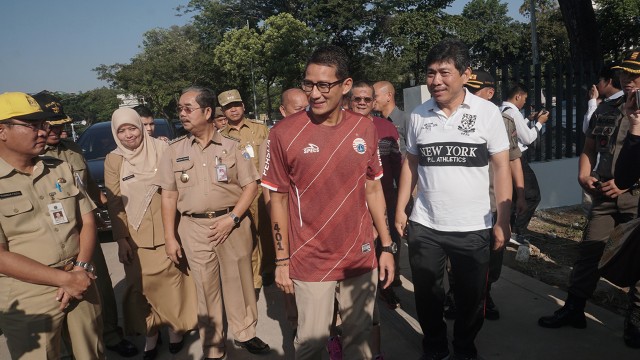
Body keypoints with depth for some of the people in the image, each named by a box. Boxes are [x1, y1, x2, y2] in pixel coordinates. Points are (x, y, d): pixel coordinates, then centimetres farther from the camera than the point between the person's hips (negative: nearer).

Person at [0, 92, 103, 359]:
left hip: (80, 283, 4)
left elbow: (87, 220, 6)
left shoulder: (61, 169, 6)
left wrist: (81, 269, -9)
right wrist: (64, 279, -17)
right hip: (29, 300, -4)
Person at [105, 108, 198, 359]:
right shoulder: (113, 160, 1)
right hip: (136, 235, 1)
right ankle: (150, 334, 22)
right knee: (141, 285, 5)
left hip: (167, 229, 0)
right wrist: (120, 239, -3)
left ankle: (175, 328, 23)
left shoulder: (160, 148, -1)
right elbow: (114, 202, 2)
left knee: (172, 278, 4)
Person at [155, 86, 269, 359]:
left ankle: (244, 334, 30)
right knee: (205, 287, 9)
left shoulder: (230, 146, 1)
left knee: (239, 282, 8)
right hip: (194, 228, 1)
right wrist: (170, 237, 2)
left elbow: (250, 185, 0)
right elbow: (169, 196, 6)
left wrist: (232, 218, -11)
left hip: (232, 223, 0)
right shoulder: (174, 150, 5)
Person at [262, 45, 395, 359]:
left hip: (361, 258, 3)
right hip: (309, 263, -3)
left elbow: (373, 189, 7)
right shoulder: (283, 133, -11)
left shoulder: (365, 128, -2)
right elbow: (278, 200, -5)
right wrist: (282, 260, -3)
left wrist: (387, 246, 6)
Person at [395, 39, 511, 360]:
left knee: (471, 298, 15)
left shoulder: (488, 112, -7)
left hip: (473, 227, -2)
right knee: (427, 296, 16)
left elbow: (501, 167, -5)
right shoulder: (418, 115, 1)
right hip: (424, 226, 2)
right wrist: (400, 209, 5)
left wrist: (502, 221, -7)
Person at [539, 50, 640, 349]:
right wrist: (583, 177, 0)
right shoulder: (605, 110, 10)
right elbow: (589, 149, 16)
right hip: (604, 196, 4)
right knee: (588, 252, 8)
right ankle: (573, 309, 21)